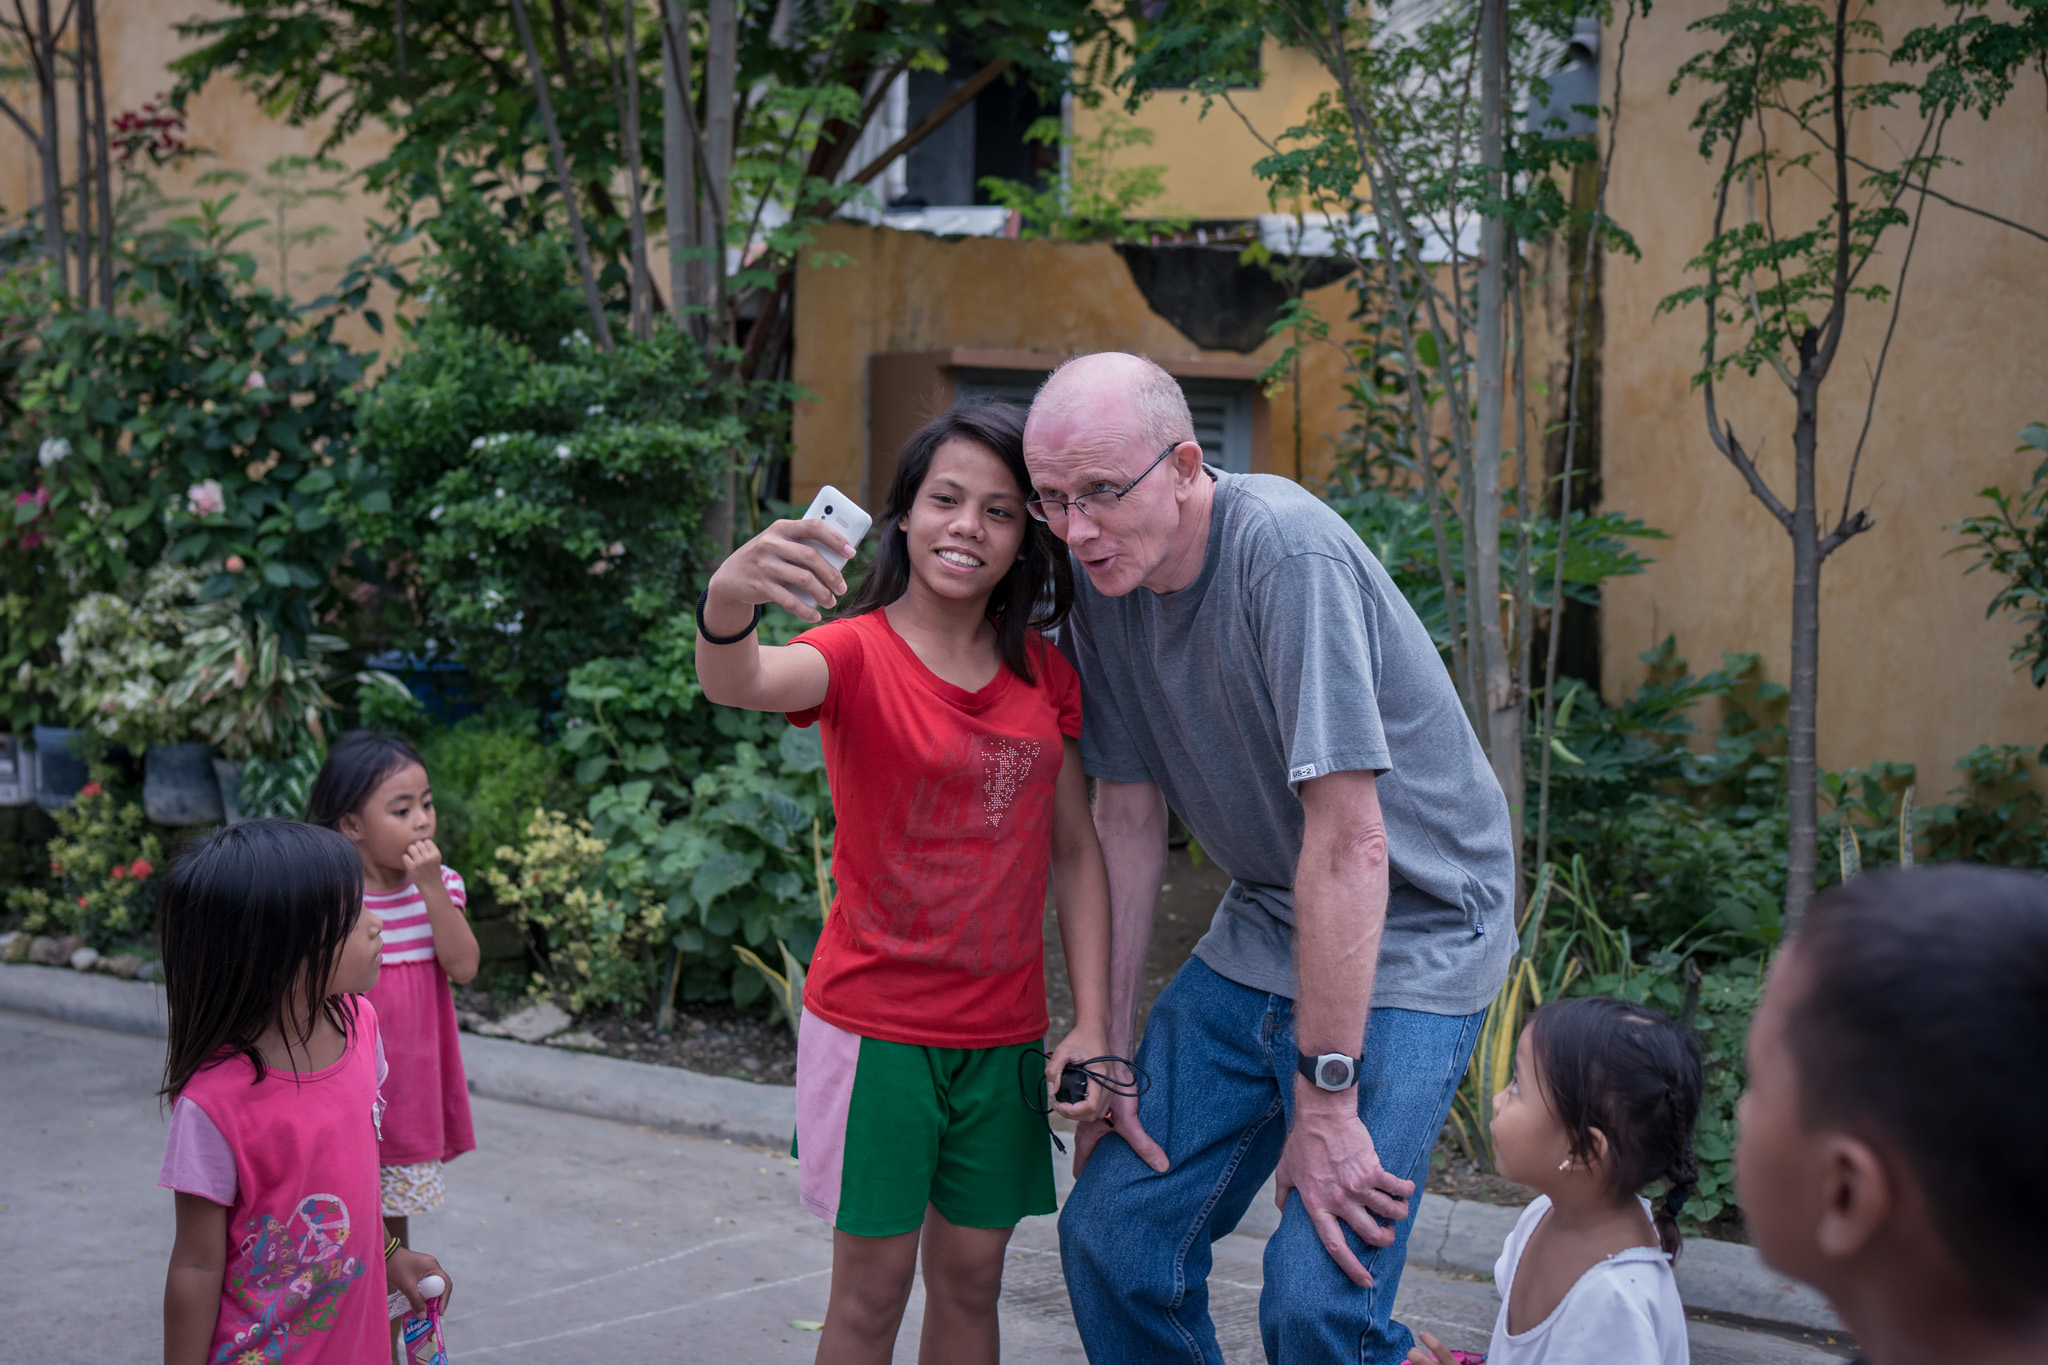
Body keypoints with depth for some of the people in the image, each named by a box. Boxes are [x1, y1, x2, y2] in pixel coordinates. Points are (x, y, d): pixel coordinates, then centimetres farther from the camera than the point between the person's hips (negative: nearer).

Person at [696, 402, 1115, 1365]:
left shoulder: (1046, 678, 5)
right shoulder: (860, 654, -10)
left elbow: (1074, 851, 9)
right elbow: (740, 684, -32)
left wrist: (1091, 1026, 2)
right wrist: (726, 607, -56)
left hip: (1003, 1032, 4)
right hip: (875, 1022, -4)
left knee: (970, 1277, 12)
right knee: (871, 1285, 2)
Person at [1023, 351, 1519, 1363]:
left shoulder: (1286, 550, -25)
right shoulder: (1104, 574, -3)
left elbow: (1348, 841, -26)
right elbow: (1128, 816, 3)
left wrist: (1325, 1101, -24)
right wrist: (1112, 1049, 3)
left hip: (1410, 936, -7)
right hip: (1260, 932, 7)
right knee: (1111, 1234, 3)